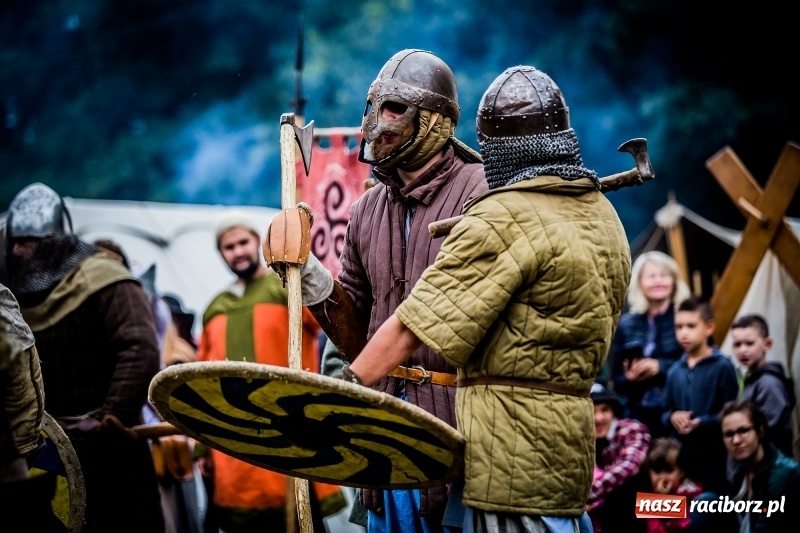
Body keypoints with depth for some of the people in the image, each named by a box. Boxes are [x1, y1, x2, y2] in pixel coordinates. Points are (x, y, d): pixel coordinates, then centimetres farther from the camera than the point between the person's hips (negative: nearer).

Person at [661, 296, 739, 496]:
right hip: (680, 456, 5)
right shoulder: (675, 371, 11)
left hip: (714, 457, -5)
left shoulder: (722, 367, -7)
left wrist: (701, 422, -20)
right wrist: (672, 417, -5)